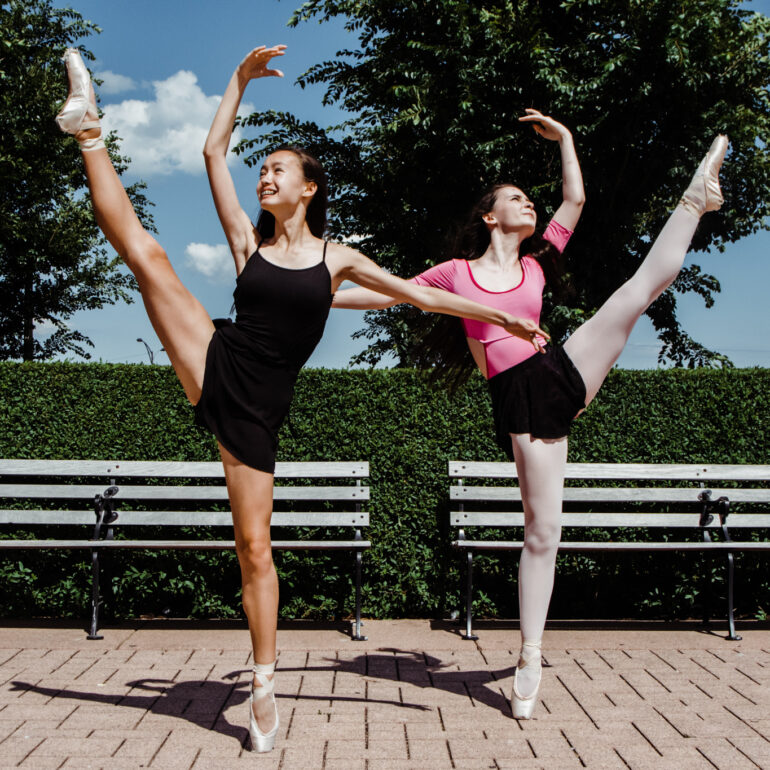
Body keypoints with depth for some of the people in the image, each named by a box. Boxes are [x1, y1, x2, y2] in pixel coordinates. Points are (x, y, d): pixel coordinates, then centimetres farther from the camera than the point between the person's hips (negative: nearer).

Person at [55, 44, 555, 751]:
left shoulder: (336, 258, 9)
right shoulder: (249, 242, 11)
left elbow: (420, 294, 12)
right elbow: (214, 152, 8)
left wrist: (499, 314, 12)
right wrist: (241, 79, 10)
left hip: (256, 410, -1)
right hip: (215, 367, 2)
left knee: (255, 545, -3)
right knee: (143, 250, -13)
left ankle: (265, 685, 9)